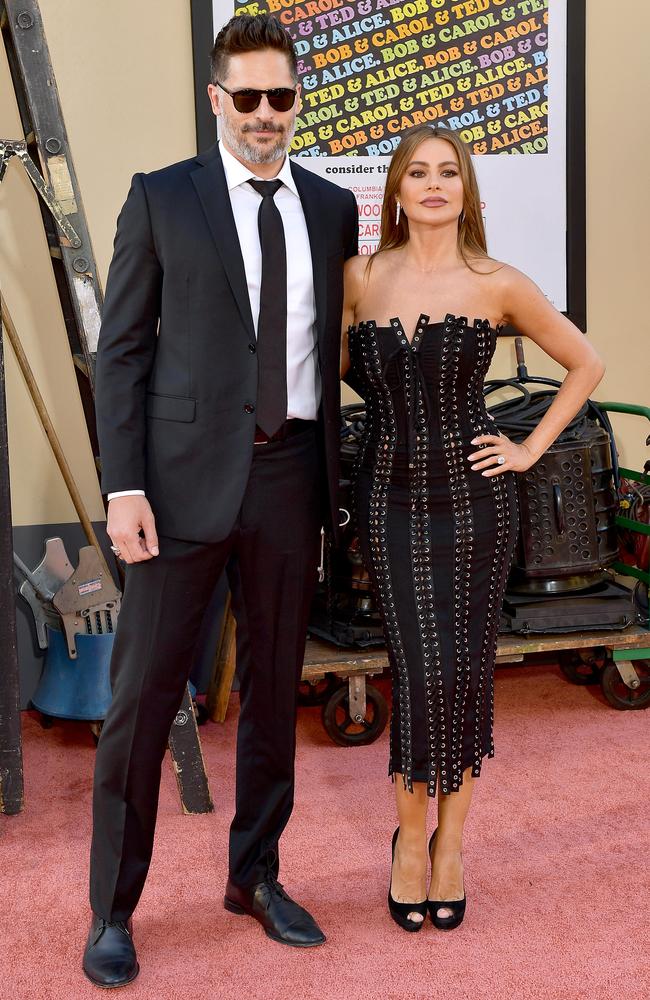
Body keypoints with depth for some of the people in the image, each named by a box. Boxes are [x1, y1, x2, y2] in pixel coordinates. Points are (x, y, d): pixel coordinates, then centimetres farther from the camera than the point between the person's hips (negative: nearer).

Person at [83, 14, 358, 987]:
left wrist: (339, 477, 10)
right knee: (143, 690, 0)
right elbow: (122, 350, -2)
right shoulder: (161, 199, 1)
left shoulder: (333, 208, 10)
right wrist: (123, 487, -10)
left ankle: (255, 876, 30)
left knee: (275, 685, 12)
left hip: (291, 473, 4)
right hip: (187, 474, -3)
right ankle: (113, 907, 16)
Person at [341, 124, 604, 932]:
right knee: (422, 670, -6)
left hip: (474, 495, 0)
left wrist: (531, 447, 3)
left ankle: (450, 842, 24)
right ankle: (411, 835, 18)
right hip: (391, 494, 0)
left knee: (466, 670, 5)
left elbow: (585, 364, 9)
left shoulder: (498, 285, 0)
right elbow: (336, 371, 17)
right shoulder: (360, 277, 2)